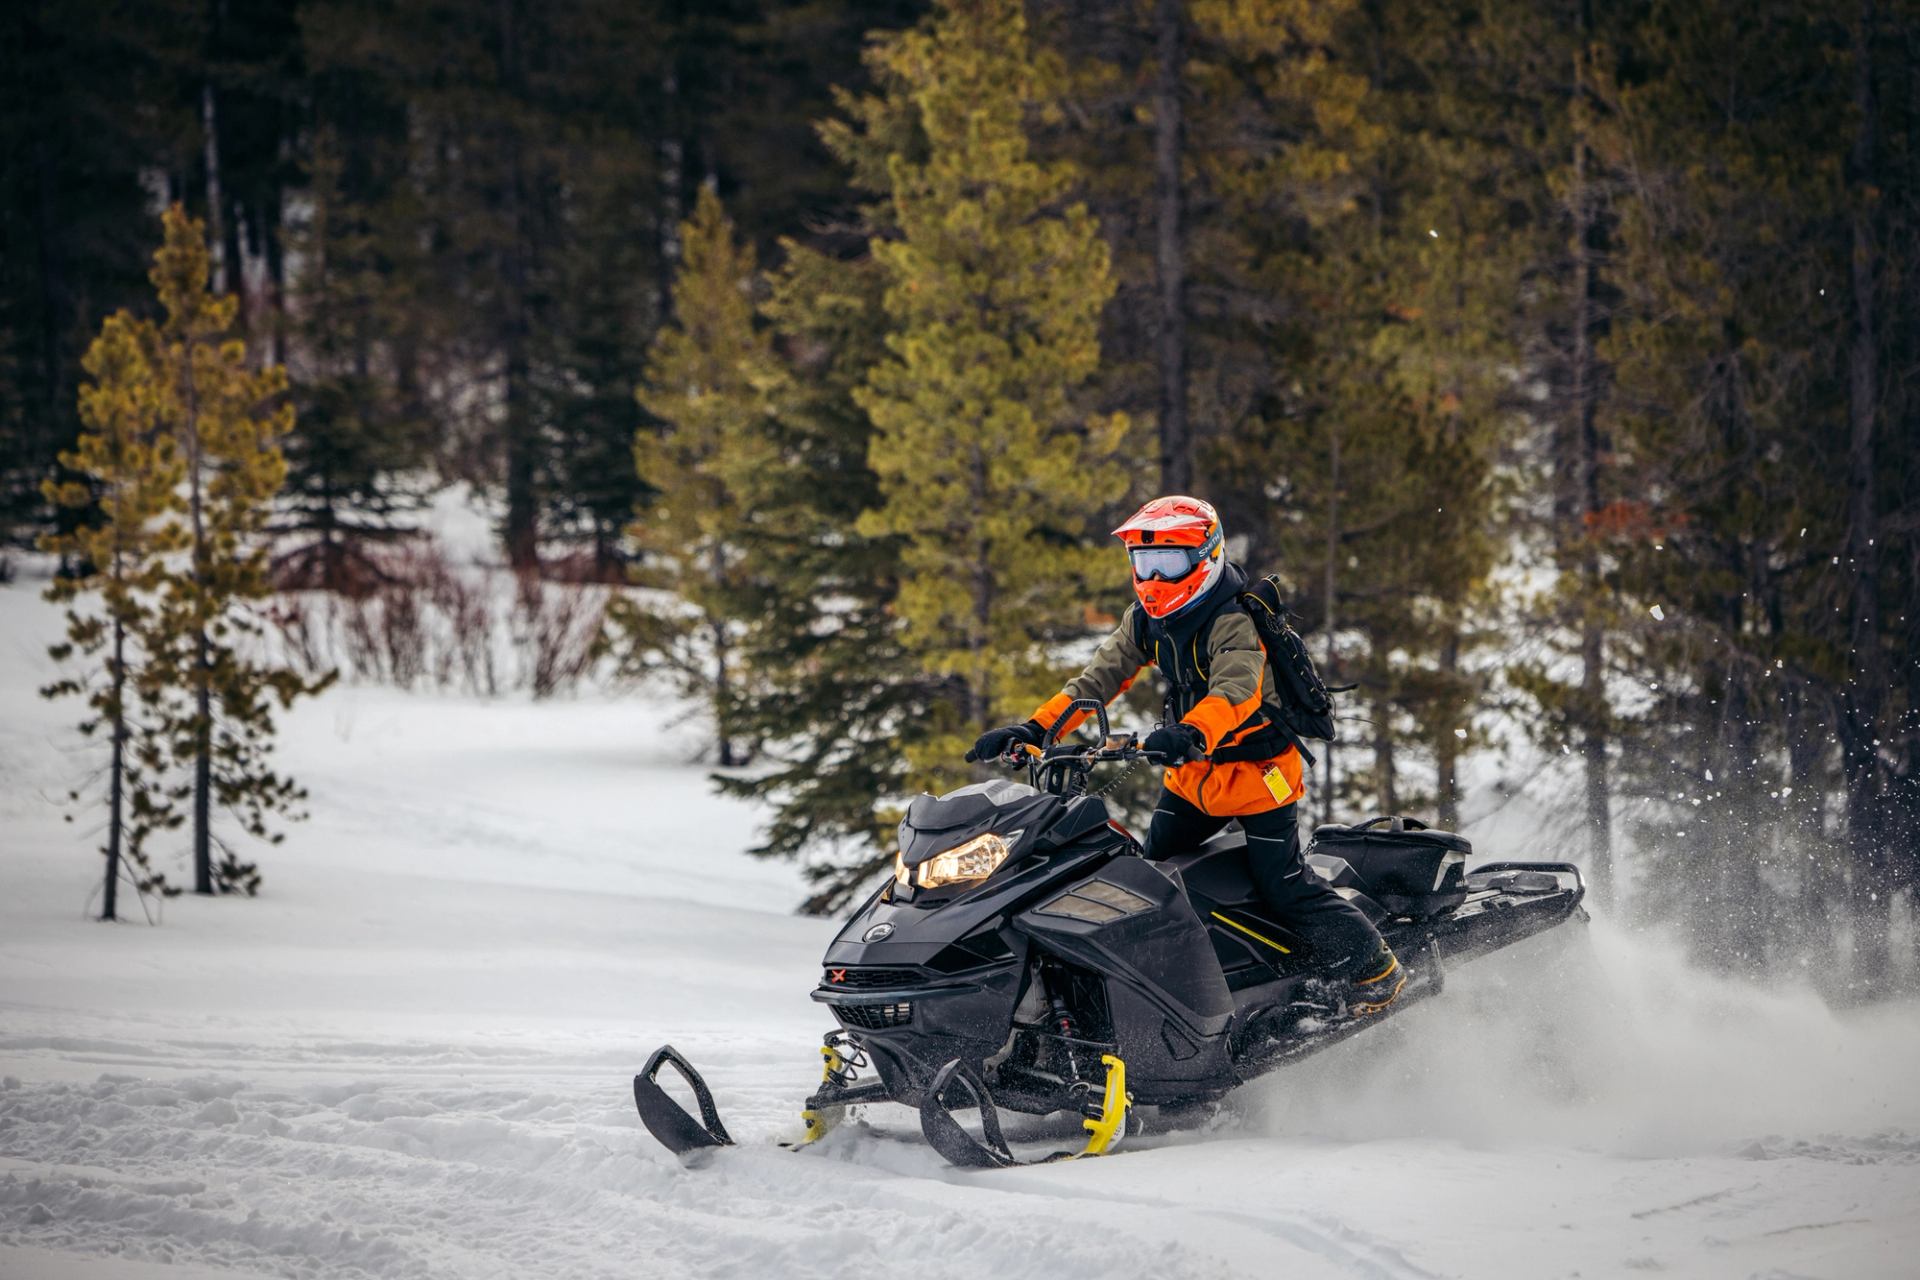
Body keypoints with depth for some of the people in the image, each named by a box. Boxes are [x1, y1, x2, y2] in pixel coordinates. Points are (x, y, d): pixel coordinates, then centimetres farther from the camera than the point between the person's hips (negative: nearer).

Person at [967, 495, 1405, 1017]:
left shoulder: (1233, 622, -22)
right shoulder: (1146, 620, 2)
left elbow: (1234, 691, -39)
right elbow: (1097, 681, 1)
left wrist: (1189, 734, -60)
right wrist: (1033, 729, -13)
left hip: (1257, 771, -8)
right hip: (1192, 775, 8)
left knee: (1284, 885, -9)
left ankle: (1373, 967, 3)